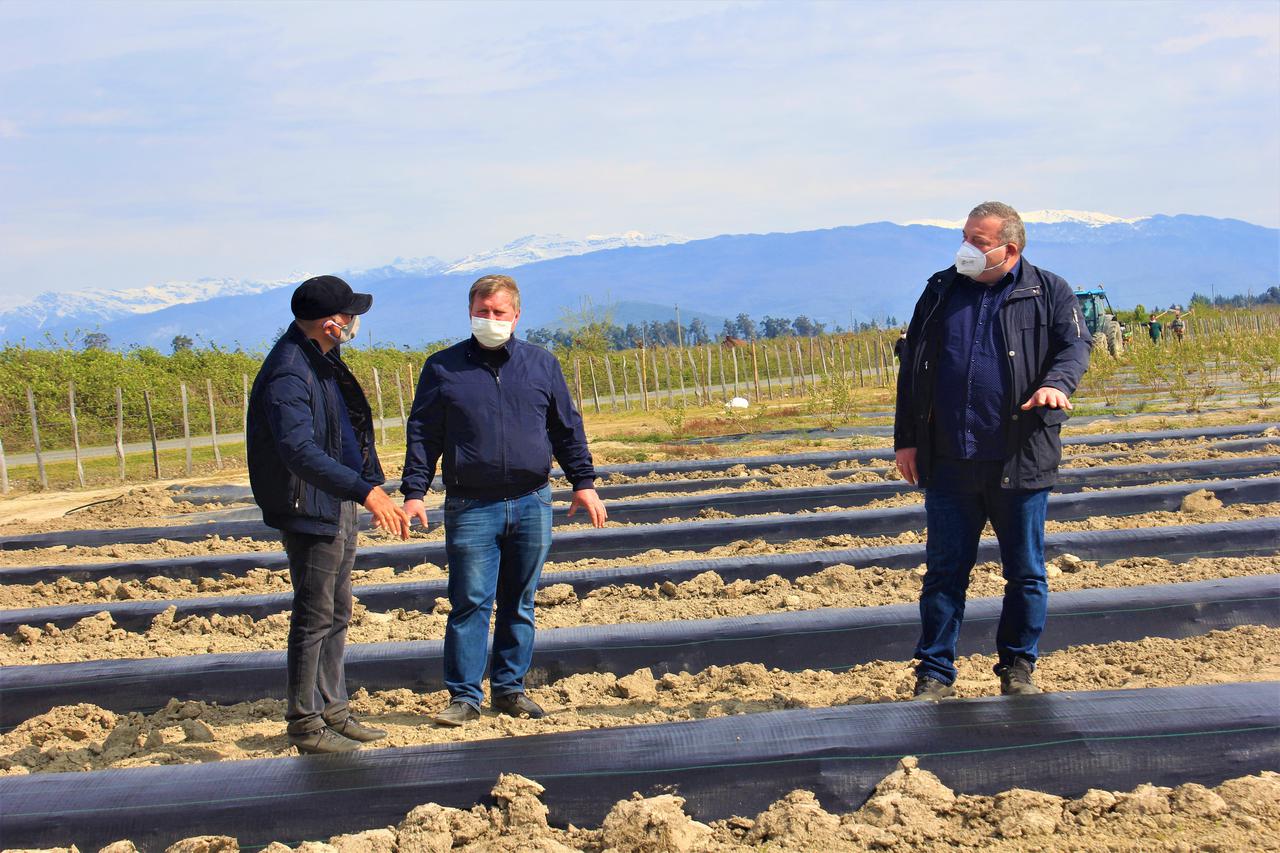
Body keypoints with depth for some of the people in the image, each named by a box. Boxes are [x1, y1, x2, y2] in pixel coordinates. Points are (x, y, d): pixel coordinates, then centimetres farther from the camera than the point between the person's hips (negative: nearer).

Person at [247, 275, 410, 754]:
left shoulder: (324, 361, 11)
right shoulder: (287, 374, -21)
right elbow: (300, 451, -32)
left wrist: (372, 488, 23)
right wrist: (365, 490, -40)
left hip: (338, 506, 10)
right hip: (309, 511, -10)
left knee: (336, 615, 15)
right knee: (314, 619, -3)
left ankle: (332, 712, 25)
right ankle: (305, 725, 7)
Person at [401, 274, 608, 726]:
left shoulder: (541, 363, 9)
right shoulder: (443, 368, 4)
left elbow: (567, 429, 13)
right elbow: (422, 434, 4)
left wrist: (584, 483, 7)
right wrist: (413, 492, -4)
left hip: (532, 503, 2)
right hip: (470, 507, -2)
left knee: (520, 603, 9)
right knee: (470, 603, -4)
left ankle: (509, 687, 19)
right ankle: (464, 696, 5)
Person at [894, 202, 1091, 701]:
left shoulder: (1048, 293, 3)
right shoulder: (940, 291, 10)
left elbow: (1075, 345, -3)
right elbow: (912, 369, 12)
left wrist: (1056, 382, -26)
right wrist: (905, 439, 8)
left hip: (1020, 462, -2)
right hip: (948, 463, 2)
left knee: (1026, 573, 8)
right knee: (944, 572, 7)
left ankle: (1018, 668, 24)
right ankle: (934, 674, 15)